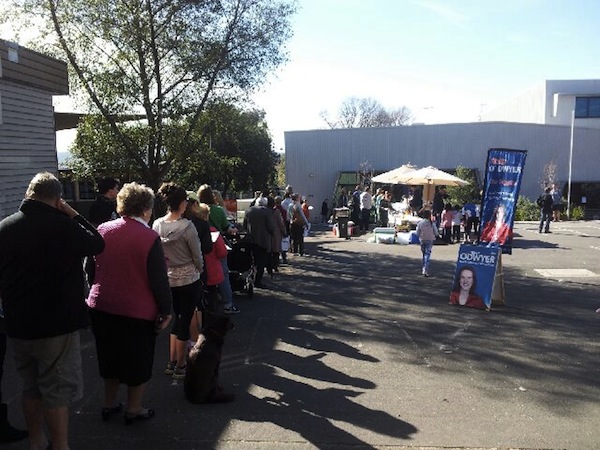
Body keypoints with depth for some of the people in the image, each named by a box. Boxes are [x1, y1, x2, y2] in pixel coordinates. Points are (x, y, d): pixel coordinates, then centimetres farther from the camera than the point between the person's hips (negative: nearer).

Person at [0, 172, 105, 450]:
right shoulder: (62, 225, -20)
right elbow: (98, 244, -4)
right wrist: (72, 214, -2)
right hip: (57, 326, -6)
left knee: (31, 388, 21)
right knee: (58, 391, 6)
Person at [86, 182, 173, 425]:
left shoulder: (103, 230, -2)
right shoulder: (149, 237, -17)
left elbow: (90, 269, 8)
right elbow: (159, 279, -15)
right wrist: (166, 311, -5)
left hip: (101, 307, 5)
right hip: (138, 313, -5)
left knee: (110, 358, 22)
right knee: (138, 361, 14)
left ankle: (109, 404, 36)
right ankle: (133, 409, 26)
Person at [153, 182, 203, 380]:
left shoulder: (156, 225, -4)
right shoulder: (187, 226, -20)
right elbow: (197, 256, -10)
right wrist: (199, 270, 9)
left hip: (167, 279, 6)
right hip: (188, 280, -6)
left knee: (177, 318, 20)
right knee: (185, 321, 7)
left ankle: (172, 363, 26)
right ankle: (180, 366, 17)